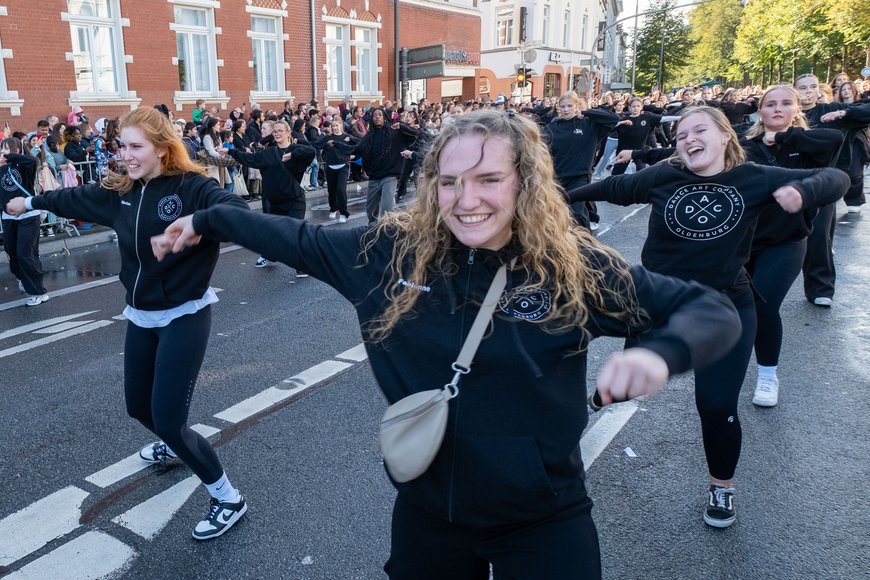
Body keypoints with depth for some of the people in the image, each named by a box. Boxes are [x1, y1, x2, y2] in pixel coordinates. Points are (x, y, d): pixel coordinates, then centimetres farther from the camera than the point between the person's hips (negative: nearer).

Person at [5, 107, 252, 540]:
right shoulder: (120, 190, 3)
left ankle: (229, 499, 10)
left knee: (168, 419, -9)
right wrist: (30, 202, 39)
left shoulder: (190, 187, -18)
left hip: (184, 317, -7)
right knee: (139, 406, 20)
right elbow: (76, 199, 22)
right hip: (141, 317, 7)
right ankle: (173, 445, 54)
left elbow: (236, 211, -37)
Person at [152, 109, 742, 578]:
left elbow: (712, 309, -13)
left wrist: (659, 352, -34)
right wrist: (206, 221, 13)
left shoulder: (575, 267, -17)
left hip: (543, 522, -2)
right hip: (426, 510, 3)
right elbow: (304, 240, 6)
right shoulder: (391, 250, -10)